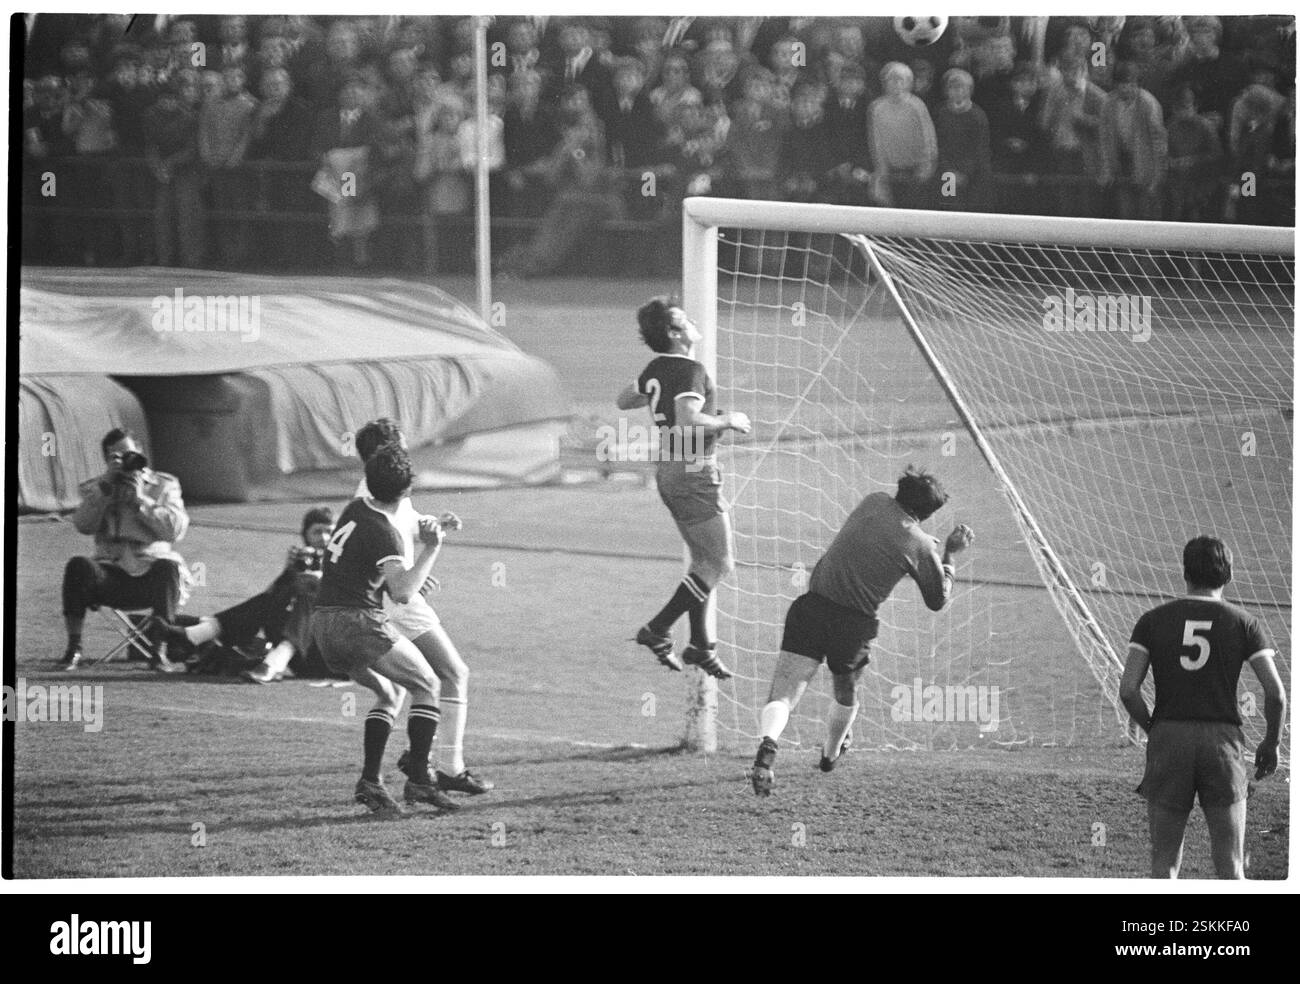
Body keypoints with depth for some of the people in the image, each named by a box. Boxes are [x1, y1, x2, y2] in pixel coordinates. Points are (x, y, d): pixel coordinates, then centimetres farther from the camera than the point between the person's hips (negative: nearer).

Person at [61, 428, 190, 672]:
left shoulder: (164, 485, 13)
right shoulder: (95, 488, 15)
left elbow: (176, 529, -3)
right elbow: (83, 525, -4)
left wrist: (141, 501, -9)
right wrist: (106, 485, -10)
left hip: (152, 569, -1)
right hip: (112, 573, 1)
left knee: (167, 568, -36)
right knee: (79, 566, -30)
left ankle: (160, 651, -32)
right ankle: (73, 648, -24)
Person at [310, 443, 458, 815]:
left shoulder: (355, 509, 9)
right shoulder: (384, 535, -15)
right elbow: (402, 593, -26)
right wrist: (430, 550, -24)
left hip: (323, 623, 8)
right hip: (358, 621, -8)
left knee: (390, 692, 21)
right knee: (426, 685, 4)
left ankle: (370, 781, 8)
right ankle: (418, 780, -3)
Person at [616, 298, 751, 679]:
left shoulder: (656, 369, 8)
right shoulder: (691, 371, -19)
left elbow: (624, 400, 25)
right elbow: (688, 422, -32)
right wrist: (728, 421, -18)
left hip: (668, 471, 9)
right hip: (694, 472, -9)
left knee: (704, 561, 17)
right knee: (719, 563, -4)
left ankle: (700, 644, 19)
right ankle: (657, 630, -6)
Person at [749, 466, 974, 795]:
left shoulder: (873, 503, 8)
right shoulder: (921, 546, -1)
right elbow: (938, 601, 13)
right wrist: (950, 554, 22)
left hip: (811, 607, 1)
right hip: (855, 626, -1)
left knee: (783, 694, -9)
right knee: (846, 694, 31)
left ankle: (768, 744, -38)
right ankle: (831, 754, 53)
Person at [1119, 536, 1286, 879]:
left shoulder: (1153, 620, 4)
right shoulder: (1243, 622, 3)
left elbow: (1128, 689, -5)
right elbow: (1276, 692, -4)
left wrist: (1152, 729, 11)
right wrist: (1271, 744, 11)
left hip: (1168, 739, 1)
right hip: (1223, 740, -1)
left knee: (1164, 864, 7)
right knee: (1230, 866, 3)